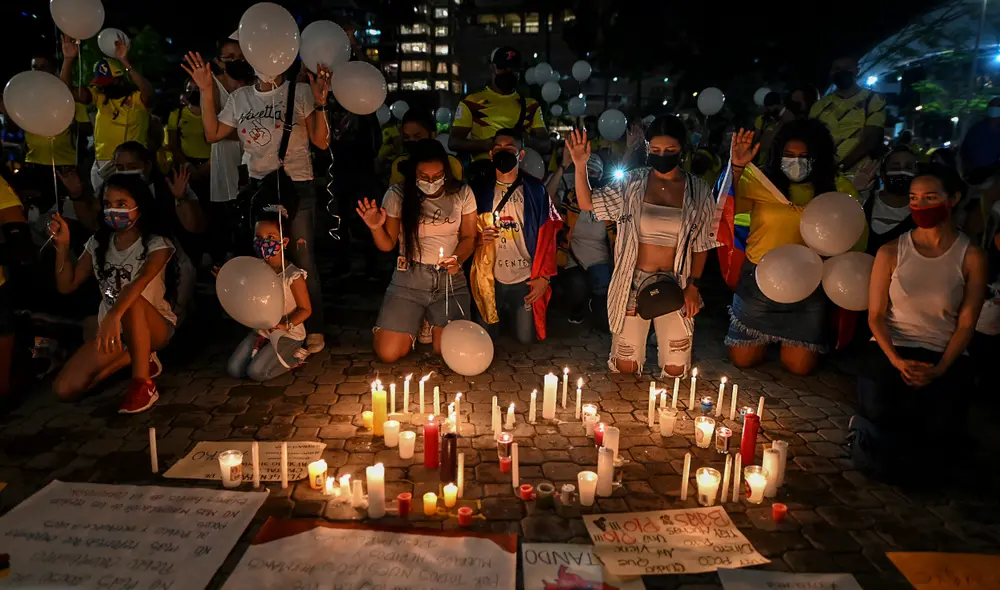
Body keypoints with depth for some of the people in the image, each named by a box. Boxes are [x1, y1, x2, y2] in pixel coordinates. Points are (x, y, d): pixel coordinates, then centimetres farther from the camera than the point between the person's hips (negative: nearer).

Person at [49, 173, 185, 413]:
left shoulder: (157, 244, -14)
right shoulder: (98, 243, 4)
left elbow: (141, 280, -35)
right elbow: (66, 286, 3)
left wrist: (114, 315, -53)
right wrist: (63, 246, -12)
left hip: (155, 326, -5)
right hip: (112, 326, 6)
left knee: (133, 301, -40)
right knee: (64, 389, -11)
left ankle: (143, 383, -27)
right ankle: (137, 358, 10)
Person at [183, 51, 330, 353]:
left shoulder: (300, 92, -3)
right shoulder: (240, 97, 11)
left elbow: (321, 142, -6)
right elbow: (213, 134, 10)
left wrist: (319, 103, -18)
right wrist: (206, 93, 3)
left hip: (297, 186, -5)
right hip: (258, 185, 5)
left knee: (301, 260, -4)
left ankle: (314, 331, 8)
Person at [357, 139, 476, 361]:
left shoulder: (462, 194, -4)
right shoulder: (397, 196, -6)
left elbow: (468, 237, 5)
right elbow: (388, 245, 1)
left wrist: (458, 259, -16)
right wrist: (376, 228, -21)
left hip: (450, 279, 0)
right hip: (409, 279, 0)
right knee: (388, 353, -11)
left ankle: (434, 326, 23)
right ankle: (416, 324, 26)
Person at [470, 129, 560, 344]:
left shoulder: (535, 190, -2)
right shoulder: (480, 189, 1)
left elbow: (547, 236, -3)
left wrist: (544, 276, -8)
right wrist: (478, 238, -16)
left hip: (525, 278, -1)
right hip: (490, 277, 1)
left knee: (525, 337, 6)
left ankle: (513, 313, 38)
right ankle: (503, 312, 41)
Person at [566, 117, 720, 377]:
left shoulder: (699, 191, 0)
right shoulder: (633, 183, -2)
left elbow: (702, 244, 4)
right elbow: (587, 203, 1)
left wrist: (694, 285, -3)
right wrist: (580, 165, -13)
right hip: (634, 283, 0)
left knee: (676, 369, 6)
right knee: (625, 367, 4)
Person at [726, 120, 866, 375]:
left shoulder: (838, 189, -1)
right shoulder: (760, 181, -7)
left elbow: (858, 238, 4)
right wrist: (736, 167, -30)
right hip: (759, 281, -1)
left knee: (800, 366, 6)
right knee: (743, 360, 8)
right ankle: (768, 335, 40)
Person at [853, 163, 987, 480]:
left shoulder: (971, 258, 0)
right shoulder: (890, 252, 1)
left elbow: (966, 323, -1)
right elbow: (875, 315, 0)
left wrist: (939, 370, -15)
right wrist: (897, 361, -15)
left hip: (945, 357, 1)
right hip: (890, 350, -1)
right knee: (874, 458, -14)